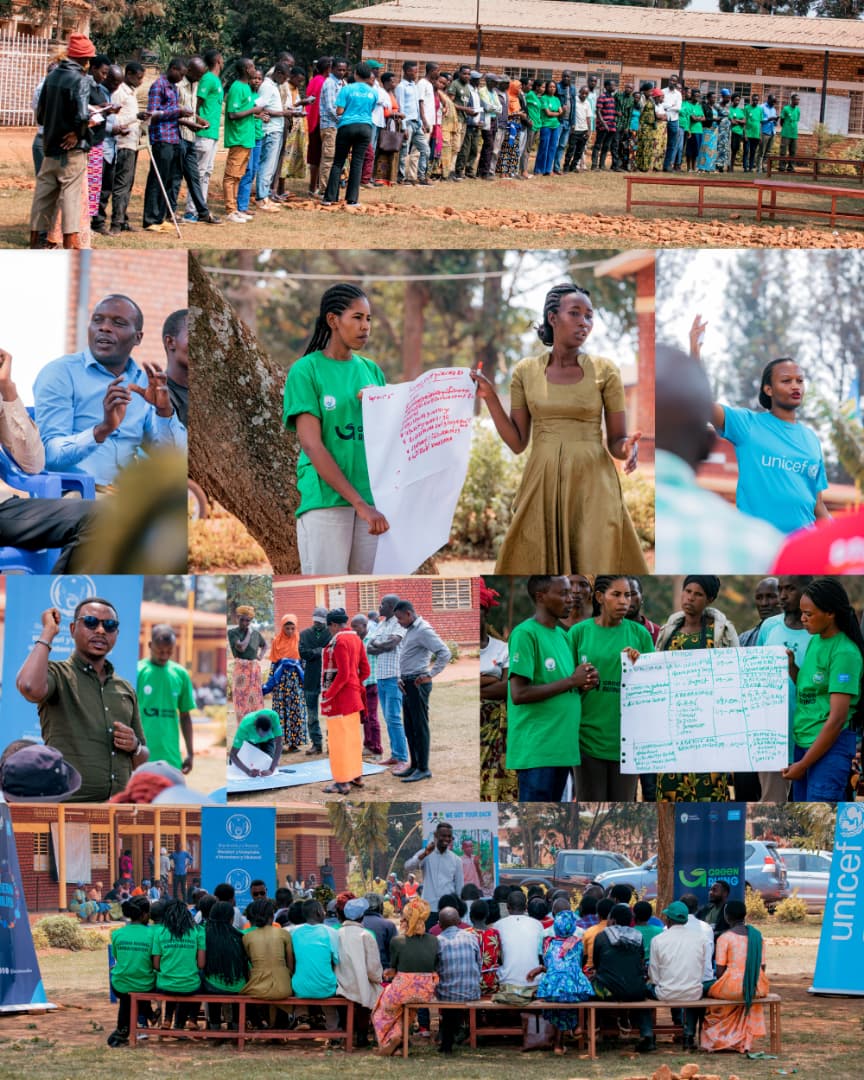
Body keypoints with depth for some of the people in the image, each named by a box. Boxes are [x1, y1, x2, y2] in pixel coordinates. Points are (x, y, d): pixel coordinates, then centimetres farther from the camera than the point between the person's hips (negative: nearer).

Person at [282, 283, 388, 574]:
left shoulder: (371, 371, 14)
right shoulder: (305, 371, -3)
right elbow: (311, 445, -10)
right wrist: (360, 504, -17)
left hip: (372, 501, 5)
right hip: (325, 500, -5)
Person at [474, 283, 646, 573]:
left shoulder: (604, 371, -1)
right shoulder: (525, 372, 4)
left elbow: (616, 442, 1)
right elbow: (517, 442, 5)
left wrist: (628, 447, -22)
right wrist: (490, 398, -4)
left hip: (592, 485, -2)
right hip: (542, 485, 2)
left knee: (597, 562, -2)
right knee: (537, 564, 5)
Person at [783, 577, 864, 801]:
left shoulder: (845, 653, -14)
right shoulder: (815, 640, 12)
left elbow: (837, 718, -17)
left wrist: (803, 764, -15)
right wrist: (791, 667, 2)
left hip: (831, 746, -9)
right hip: (804, 741, 9)